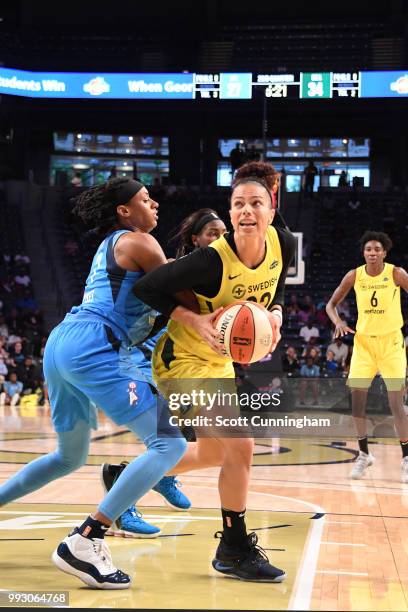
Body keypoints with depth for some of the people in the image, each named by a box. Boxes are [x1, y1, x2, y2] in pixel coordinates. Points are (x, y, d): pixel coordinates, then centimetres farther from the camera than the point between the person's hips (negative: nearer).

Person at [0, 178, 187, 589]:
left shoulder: (110, 246, 26)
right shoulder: (139, 242, 0)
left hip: (61, 342, 10)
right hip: (93, 349, -10)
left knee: (70, 457, 27)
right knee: (169, 443, -12)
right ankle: (83, 543, -19)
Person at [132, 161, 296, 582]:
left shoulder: (283, 244, -11)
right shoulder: (212, 260, -30)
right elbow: (146, 289, -22)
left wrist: (276, 314, -9)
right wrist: (193, 319, -30)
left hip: (219, 361, 8)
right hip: (184, 359, -8)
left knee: (212, 455, 22)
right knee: (240, 446, -17)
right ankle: (234, 550, 0)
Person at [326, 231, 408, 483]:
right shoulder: (354, 276, -4)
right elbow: (332, 304, 5)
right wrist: (338, 322, -15)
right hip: (363, 341, 3)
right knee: (357, 395, -3)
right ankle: (364, 454, 13)